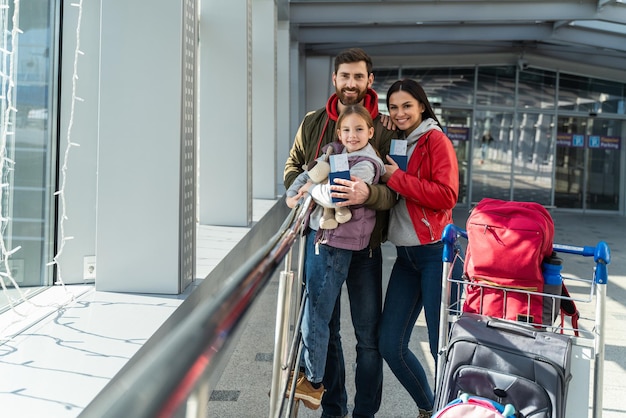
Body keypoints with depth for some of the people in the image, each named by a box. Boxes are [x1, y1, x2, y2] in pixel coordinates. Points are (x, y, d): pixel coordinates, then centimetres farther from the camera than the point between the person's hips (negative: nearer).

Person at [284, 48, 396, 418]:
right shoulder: (313, 123, 7)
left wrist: (368, 194, -30)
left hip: (364, 245, -3)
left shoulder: (385, 129, -3)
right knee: (324, 329, 15)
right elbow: (292, 167, 16)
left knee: (369, 336, 4)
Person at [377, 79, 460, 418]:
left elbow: (446, 196, -16)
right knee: (390, 345, 7)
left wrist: (396, 178, -14)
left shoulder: (435, 140, -5)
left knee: (442, 346, -3)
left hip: (434, 252, -7)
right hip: (405, 255, 7)